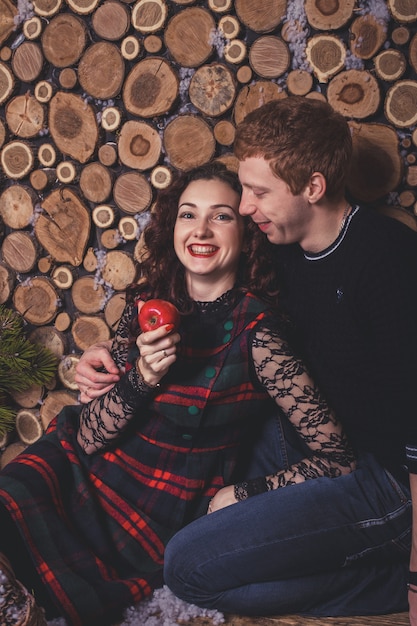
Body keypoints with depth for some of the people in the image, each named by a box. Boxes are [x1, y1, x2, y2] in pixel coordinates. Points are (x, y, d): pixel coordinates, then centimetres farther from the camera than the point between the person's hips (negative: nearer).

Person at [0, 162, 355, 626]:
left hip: (160, 519, -4)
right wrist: (142, 378, -20)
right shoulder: (146, 305, -1)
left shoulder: (254, 331, -16)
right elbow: (88, 438, -4)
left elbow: (336, 458, -16)